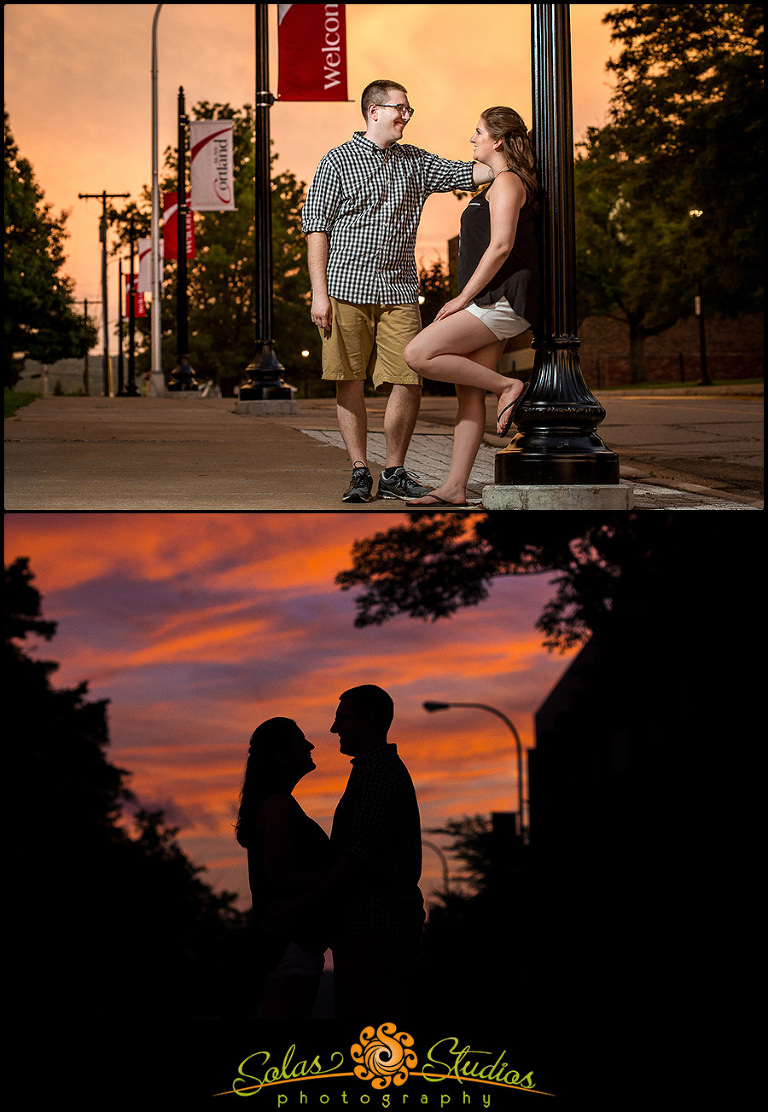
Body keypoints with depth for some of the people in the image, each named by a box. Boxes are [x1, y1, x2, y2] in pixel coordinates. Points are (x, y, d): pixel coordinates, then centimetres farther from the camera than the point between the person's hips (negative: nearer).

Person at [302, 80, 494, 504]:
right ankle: (360, 472, 8)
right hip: (348, 289, -3)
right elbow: (316, 228, -1)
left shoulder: (415, 161, 15)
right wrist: (319, 293, -9)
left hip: (399, 293, 4)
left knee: (408, 383, -4)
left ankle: (395, 473, 8)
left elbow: (469, 174, 12)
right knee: (350, 383, 0)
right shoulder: (337, 161, 2)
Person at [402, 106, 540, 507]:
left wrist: (463, 298, -16)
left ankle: (507, 386, -9)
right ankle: (454, 488, 2)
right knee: (468, 392, 4)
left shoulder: (507, 182, -9)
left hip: (501, 300, -10)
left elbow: (500, 247, -19)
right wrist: (466, 300, 25)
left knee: (418, 354, -17)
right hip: (493, 304, 10)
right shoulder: (500, 184, 23)